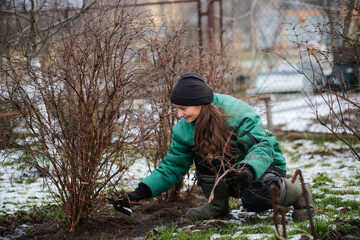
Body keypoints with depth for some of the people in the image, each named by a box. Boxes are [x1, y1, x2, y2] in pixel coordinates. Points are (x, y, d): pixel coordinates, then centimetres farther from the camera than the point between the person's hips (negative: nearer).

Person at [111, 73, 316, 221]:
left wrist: (248, 171, -53)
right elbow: (172, 167, -3)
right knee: (202, 150, -24)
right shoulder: (185, 128, -8)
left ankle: (298, 195, -5)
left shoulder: (237, 113, -26)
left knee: (253, 198, -38)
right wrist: (140, 193, -16)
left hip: (265, 164, -5)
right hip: (229, 170, 5)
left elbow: (263, 146, -31)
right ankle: (218, 205, -2)